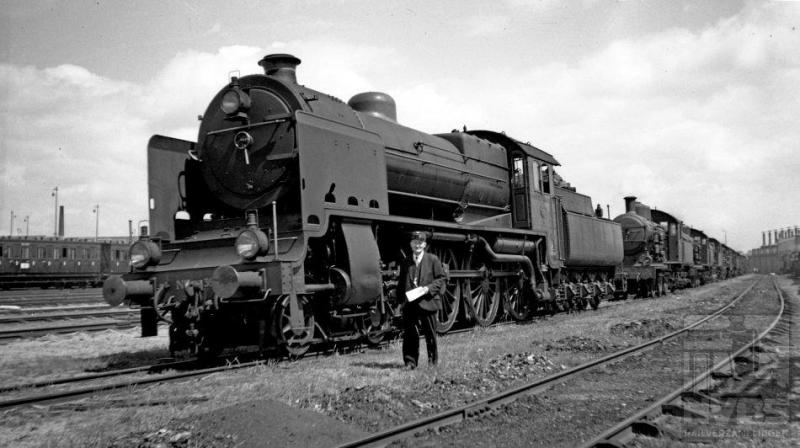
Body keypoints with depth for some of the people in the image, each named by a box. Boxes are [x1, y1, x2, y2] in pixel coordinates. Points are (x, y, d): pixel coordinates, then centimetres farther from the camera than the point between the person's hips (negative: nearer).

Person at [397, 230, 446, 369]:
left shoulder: (433, 259, 2)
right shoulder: (405, 263, 13)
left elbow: (441, 279, 0)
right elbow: (401, 283, 18)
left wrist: (428, 288, -14)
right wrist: (401, 298, 6)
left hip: (427, 303, -2)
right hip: (409, 304, 3)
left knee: (430, 334, 6)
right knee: (409, 334, 0)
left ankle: (432, 361, 19)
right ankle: (410, 362, 8)